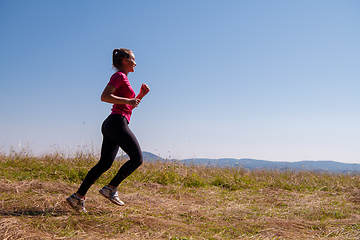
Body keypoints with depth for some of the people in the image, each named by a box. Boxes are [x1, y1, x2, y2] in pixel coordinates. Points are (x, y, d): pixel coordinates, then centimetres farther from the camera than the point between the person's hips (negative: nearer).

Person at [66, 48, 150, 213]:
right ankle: (111, 188, -3)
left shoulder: (122, 78, 25)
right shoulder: (119, 76, -4)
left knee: (104, 163, 5)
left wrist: (141, 94, 15)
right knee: (137, 158, -5)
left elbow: (130, 106, 29)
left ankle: (78, 197, 3)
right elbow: (104, 96, -17)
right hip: (117, 122, -10)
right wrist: (127, 101, -16)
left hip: (110, 125, 10)